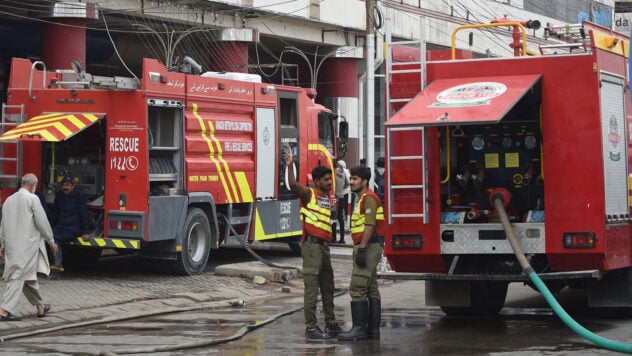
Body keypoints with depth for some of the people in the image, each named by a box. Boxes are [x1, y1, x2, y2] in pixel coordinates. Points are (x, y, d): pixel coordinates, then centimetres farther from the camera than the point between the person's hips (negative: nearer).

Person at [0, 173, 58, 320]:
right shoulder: (32, 199, -9)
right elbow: (42, 221, -9)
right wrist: (51, 241, 1)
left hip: (12, 246, 7)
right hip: (27, 245, -7)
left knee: (29, 276, 17)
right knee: (19, 277, -8)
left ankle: (40, 306, 29)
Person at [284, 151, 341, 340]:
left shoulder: (328, 197, 16)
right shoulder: (309, 194, -7)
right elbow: (294, 186, -25)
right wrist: (290, 166, -38)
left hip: (324, 245, 8)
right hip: (312, 244, -8)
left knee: (328, 286, 15)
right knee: (312, 287, -7)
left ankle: (330, 324, 26)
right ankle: (311, 327, -6)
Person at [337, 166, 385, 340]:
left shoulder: (368, 198, -12)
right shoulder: (363, 199, 21)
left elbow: (370, 225, -21)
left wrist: (362, 249, -25)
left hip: (368, 247, -11)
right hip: (369, 248, 11)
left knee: (357, 288, -13)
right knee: (371, 290, 9)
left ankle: (359, 328, -14)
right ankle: (373, 328, 10)